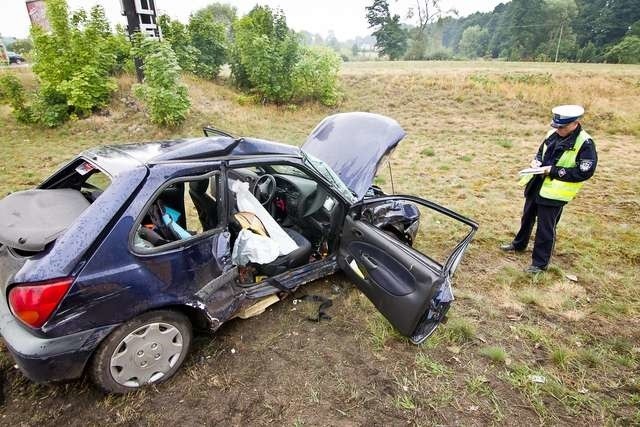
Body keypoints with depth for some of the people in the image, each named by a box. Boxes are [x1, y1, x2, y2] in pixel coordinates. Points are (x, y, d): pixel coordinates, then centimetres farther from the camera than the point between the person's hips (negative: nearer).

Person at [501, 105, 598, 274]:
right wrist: (537, 161, -3)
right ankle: (519, 244, 45)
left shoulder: (585, 144, -16)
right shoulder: (553, 134, 3)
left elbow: (585, 172, -18)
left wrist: (553, 171, -20)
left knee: (545, 228, 1)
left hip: (554, 192, -7)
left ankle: (540, 263, 16)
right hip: (536, 185, 7)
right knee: (527, 217, 23)